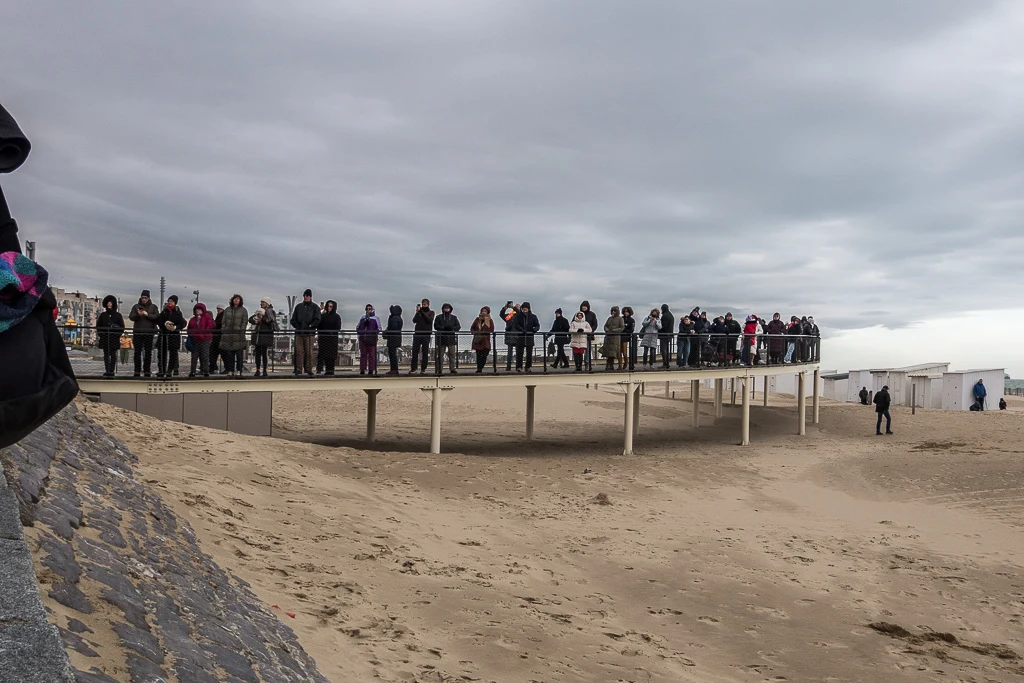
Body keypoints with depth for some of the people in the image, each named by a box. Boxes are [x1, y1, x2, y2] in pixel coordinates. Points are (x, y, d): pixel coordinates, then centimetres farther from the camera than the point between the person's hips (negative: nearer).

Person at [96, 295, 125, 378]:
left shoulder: (118, 315, 5)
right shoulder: (102, 315, 11)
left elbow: (122, 327, 4)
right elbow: (98, 325, 12)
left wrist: (118, 334, -8)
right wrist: (100, 334, -1)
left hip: (114, 339, -2)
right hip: (105, 338, 2)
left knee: (113, 354, -1)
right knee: (106, 354, 2)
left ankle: (111, 370, 2)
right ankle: (107, 370, 3)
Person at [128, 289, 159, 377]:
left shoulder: (153, 307, 9)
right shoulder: (136, 306, 11)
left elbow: (157, 317, -2)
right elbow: (131, 317, 2)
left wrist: (147, 314, -15)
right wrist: (137, 315, -17)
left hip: (149, 332, 0)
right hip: (138, 332, 0)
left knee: (148, 353, 2)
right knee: (137, 352, 0)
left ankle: (147, 371, 6)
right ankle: (137, 371, 4)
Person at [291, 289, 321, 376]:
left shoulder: (315, 307, 5)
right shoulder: (298, 307, 15)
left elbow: (317, 320, -2)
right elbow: (293, 319, 15)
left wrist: (310, 326, -11)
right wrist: (297, 326, -1)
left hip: (309, 333, -3)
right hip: (299, 332, 3)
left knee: (309, 352, -3)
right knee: (299, 351, 0)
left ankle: (309, 369, 1)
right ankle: (299, 369, 2)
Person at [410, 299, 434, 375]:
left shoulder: (431, 312, 9)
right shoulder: (419, 312, 13)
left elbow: (430, 320, -9)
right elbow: (414, 320, 1)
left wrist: (422, 312, -13)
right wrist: (418, 312, -10)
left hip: (426, 335, -1)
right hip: (417, 334, 2)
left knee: (425, 352, -1)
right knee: (415, 351, -3)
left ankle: (423, 368, 2)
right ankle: (413, 368, -1)